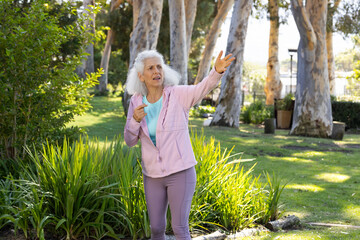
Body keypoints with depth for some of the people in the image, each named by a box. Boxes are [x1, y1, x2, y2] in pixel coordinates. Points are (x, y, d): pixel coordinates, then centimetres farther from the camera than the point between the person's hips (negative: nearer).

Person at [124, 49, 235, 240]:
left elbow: (204, 87, -30)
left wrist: (217, 71, -51)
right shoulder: (137, 101, 0)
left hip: (180, 172, -4)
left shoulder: (178, 94, -11)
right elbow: (130, 140, 3)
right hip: (153, 175, 4)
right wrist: (135, 120, -18)